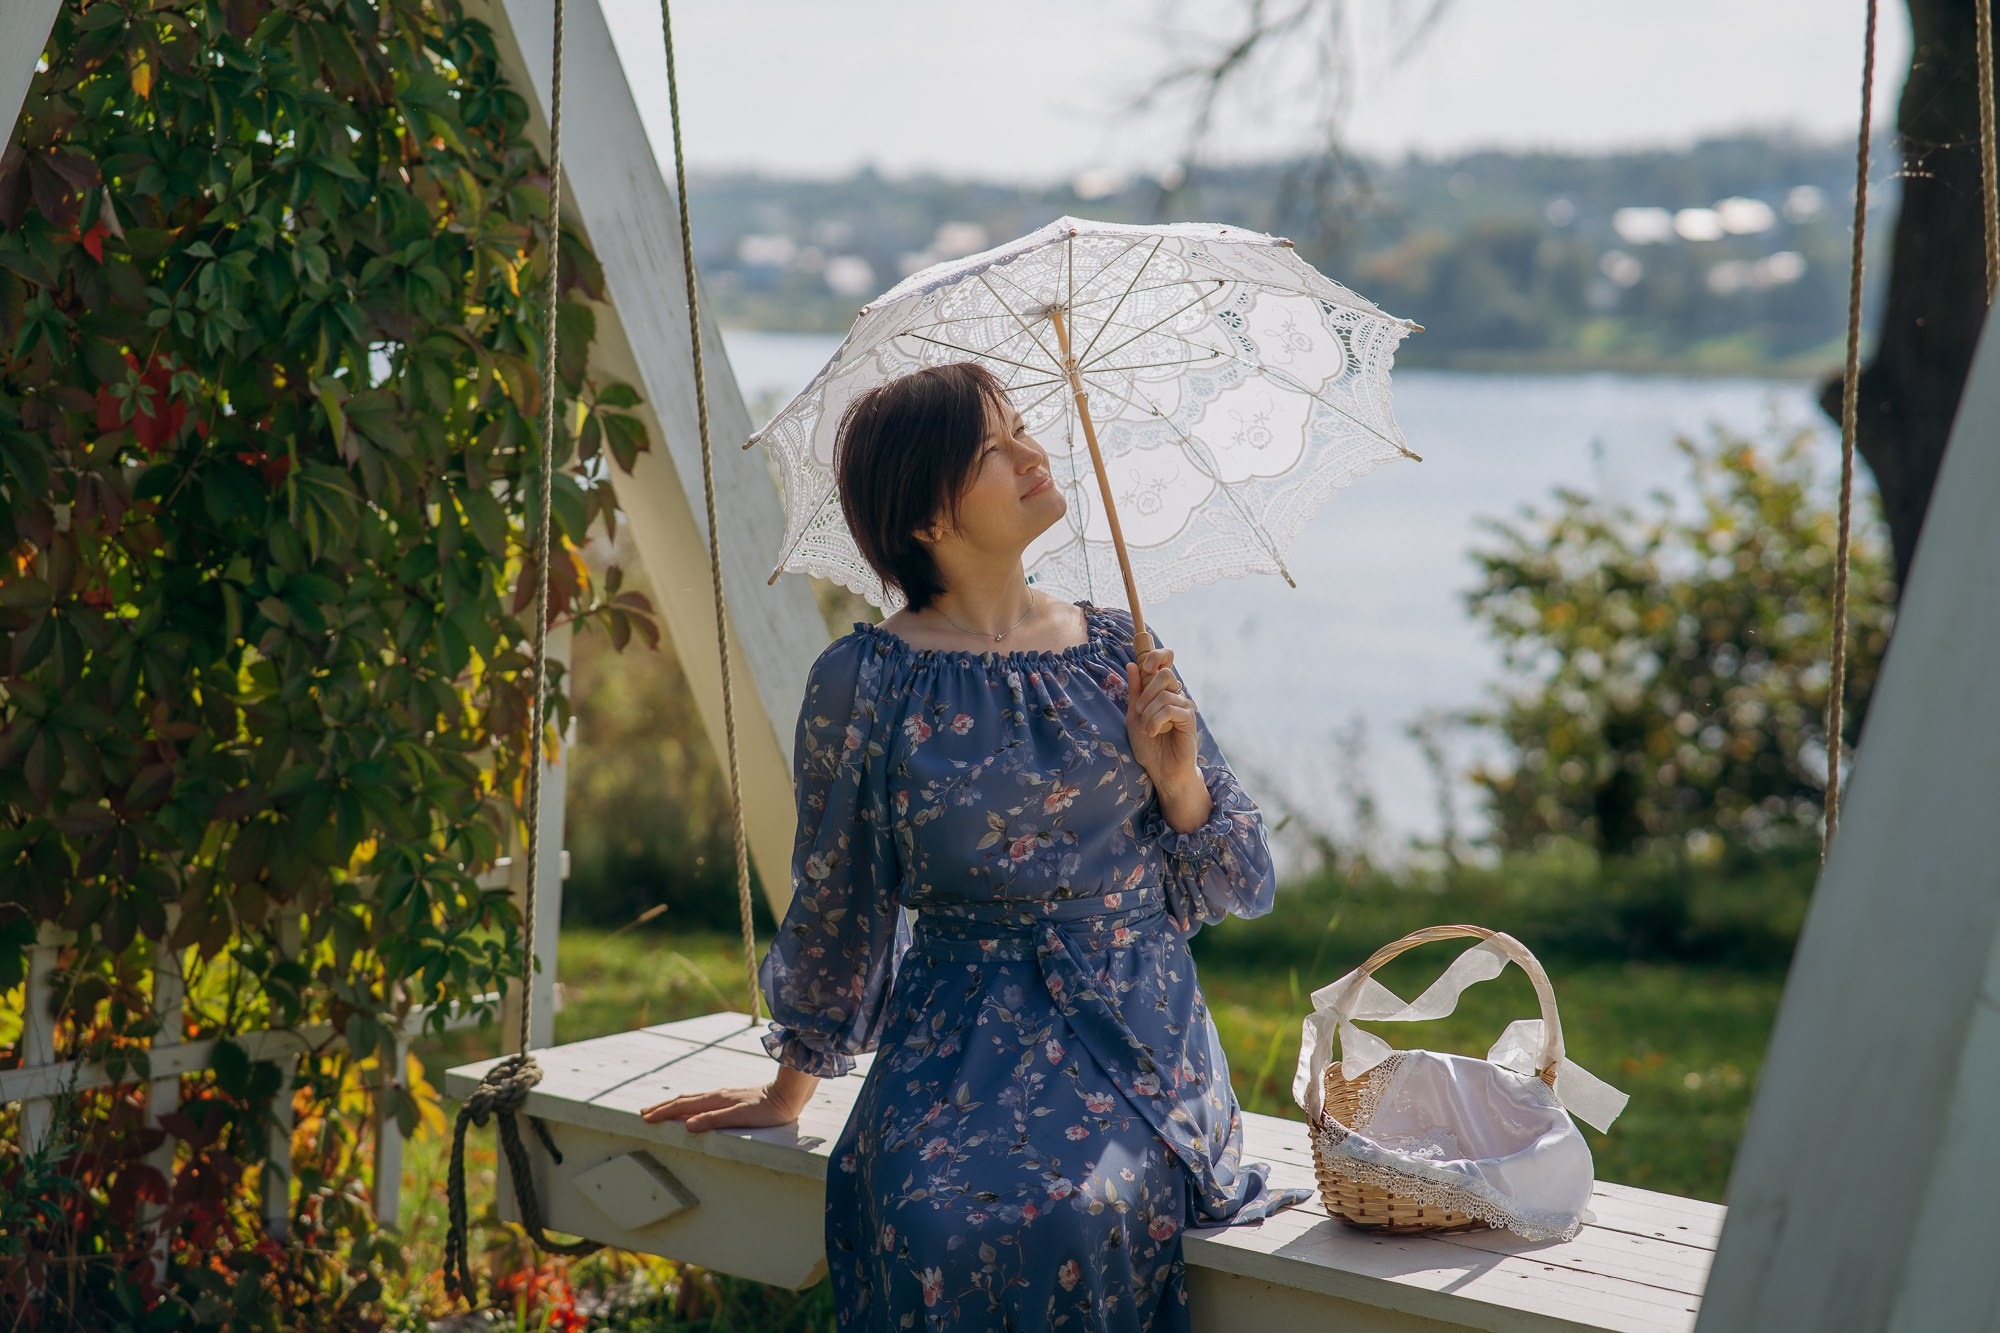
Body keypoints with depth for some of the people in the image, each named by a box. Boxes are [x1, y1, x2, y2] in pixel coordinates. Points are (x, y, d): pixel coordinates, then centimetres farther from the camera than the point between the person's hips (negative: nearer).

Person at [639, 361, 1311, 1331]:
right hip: (962, 1041, -1)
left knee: (1082, 1210, -30)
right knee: (940, 1216, -32)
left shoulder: (1117, 653, 8)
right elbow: (834, 899, 11)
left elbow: (1235, 888, 11)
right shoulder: (866, 680, 0)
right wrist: (791, 1088, 19)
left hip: (1141, 1036, 1)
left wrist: (1176, 774, -8)